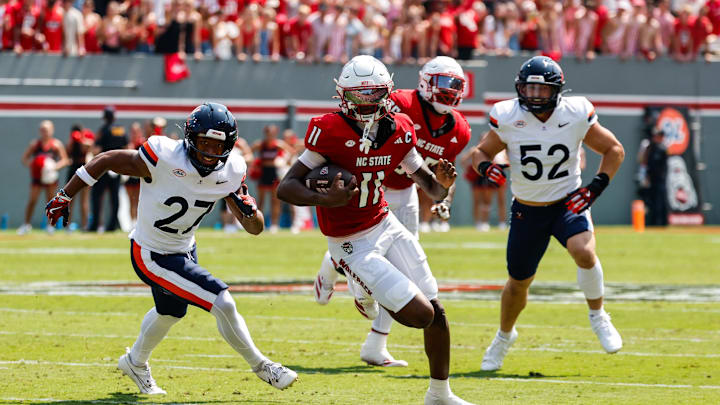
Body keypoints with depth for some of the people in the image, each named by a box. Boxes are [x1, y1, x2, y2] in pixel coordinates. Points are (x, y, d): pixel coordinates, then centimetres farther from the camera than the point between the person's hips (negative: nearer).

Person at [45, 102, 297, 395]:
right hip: (153, 257, -8)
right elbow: (106, 161, -19)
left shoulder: (230, 172, -14)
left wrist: (248, 210, -32)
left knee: (170, 311, 32)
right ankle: (262, 367, 7)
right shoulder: (164, 159, -31)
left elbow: (255, 228, -9)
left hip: (184, 249, 8)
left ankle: (135, 363, 60)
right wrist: (64, 197, -12)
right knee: (223, 304, -14)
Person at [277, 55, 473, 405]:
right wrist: (326, 200, -39)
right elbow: (286, 188, -21)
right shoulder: (331, 131, -20)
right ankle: (366, 294, 20)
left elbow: (432, 189, 6)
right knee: (421, 314, -13)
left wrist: (442, 184, -19)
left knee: (437, 312, 7)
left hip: (386, 226, 6)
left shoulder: (398, 131, -3)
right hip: (352, 244, -6)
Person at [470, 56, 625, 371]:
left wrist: (595, 188, -14)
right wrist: (486, 167, -23)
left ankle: (598, 316, -6)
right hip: (527, 211, 1)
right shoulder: (507, 119, -13)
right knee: (518, 282, 12)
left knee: (584, 252, -30)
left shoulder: (576, 115, -14)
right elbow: (480, 152, 1)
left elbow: (614, 150, -1)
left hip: (568, 203, -1)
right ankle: (504, 336, 42)